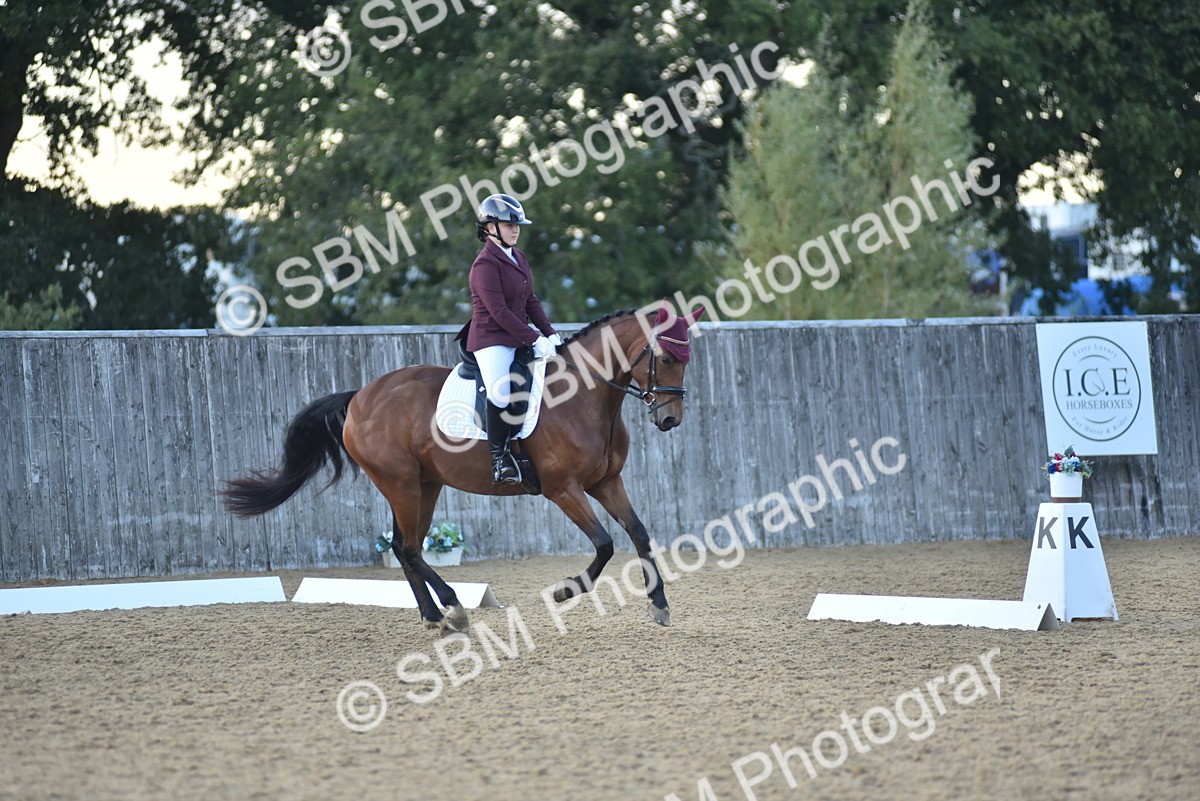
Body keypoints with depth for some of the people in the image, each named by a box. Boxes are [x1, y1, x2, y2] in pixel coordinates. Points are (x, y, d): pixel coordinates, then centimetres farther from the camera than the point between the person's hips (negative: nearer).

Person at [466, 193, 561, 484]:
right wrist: (535, 340, -21)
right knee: (501, 392, -31)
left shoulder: (517, 257, 15)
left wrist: (550, 334, 2)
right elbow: (498, 311, -19)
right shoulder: (485, 264, -13)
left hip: (520, 338, 9)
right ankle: (499, 458, -19)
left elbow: (531, 301, 17)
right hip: (492, 340, -9)